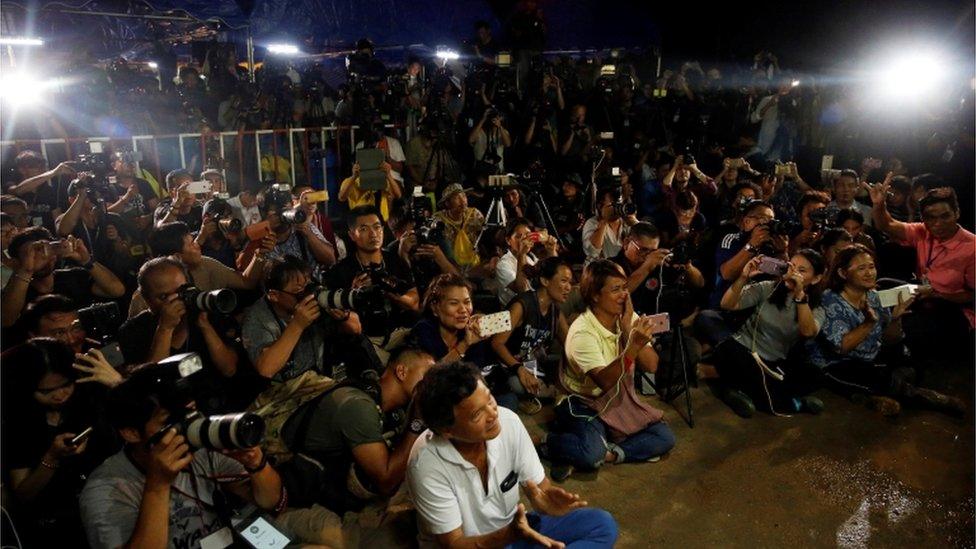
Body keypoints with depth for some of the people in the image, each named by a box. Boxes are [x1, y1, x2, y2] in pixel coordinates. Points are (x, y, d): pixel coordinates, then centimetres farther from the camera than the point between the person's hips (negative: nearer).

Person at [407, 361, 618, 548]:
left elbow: (539, 486, -6)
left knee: (602, 524, -8)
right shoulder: (427, 464, -28)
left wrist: (545, 501, -30)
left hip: (514, 527, 6)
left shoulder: (508, 421, -17)